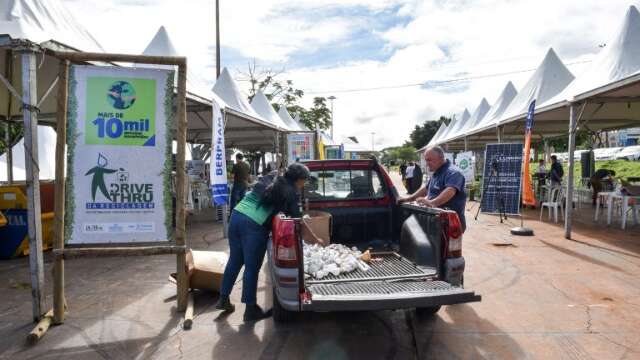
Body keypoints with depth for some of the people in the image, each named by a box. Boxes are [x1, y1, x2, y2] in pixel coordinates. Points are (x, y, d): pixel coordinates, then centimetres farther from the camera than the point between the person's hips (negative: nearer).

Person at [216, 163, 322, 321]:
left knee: (234, 261, 20)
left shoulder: (270, 178, 19)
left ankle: (223, 299, 32)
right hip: (254, 225, -7)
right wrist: (316, 240, 16)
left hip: (236, 215, 7)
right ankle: (251, 309, 17)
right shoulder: (291, 193, 2)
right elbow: (300, 223, 4)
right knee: (252, 268, 5)